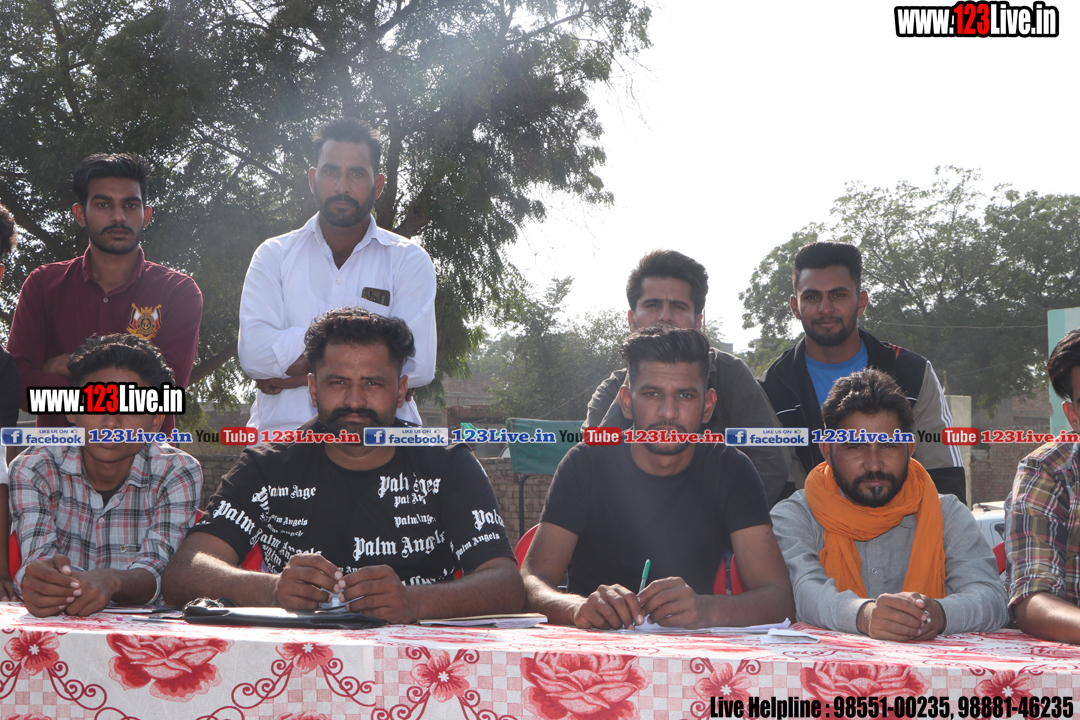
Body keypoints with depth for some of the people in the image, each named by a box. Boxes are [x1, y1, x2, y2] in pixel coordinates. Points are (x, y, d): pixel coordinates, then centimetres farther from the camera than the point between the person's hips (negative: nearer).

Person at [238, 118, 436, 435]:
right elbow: (254, 352, -2)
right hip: (284, 431, 1)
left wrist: (306, 375, -5)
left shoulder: (409, 260, 10)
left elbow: (417, 365, -4)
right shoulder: (274, 255, 13)